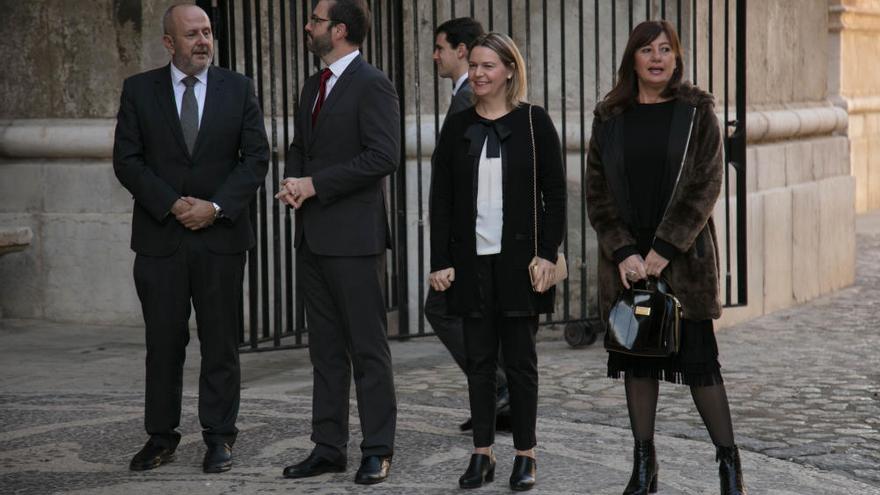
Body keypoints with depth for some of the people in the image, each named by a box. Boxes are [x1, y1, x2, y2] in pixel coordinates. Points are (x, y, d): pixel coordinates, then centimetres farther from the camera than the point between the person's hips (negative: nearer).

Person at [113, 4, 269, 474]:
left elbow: (256, 156, 0)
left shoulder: (238, 88, 4)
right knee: (163, 341, 5)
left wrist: (215, 206, -11)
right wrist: (173, 205, -12)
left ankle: (219, 438, 11)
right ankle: (161, 437, 14)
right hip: (160, 236, 0)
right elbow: (127, 160, -1)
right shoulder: (138, 90, 3)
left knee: (220, 341, 3)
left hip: (221, 236, 0)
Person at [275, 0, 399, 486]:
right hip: (313, 236, 8)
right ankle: (328, 447, 17)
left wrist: (315, 184, -16)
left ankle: (377, 450, 5)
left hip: (354, 237, -8)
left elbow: (383, 155, -19)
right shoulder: (314, 86, 16)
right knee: (326, 349, 11)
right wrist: (292, 181, 2)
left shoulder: (372, 85, -10)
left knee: (368, 348, -1)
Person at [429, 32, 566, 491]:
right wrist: (440, 261, -1)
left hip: (518, 259, -3)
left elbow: (555, 193, -2)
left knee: (520, 358, 3)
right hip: (472, 260, 3)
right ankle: (482, 453, 13)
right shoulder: (457, 126, 7)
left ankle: (525, 455, 11)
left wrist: (547, 254, -10)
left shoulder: (534, 122, -1)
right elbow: (441, 199, 6)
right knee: (479, 358, 6)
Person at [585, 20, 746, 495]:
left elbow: (706, 186, -6)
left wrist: (664, 250, -13)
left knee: (698, 358, -3)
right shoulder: (610, 117, 7)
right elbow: (597, 192, 4)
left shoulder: (696, 111, 1)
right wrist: (624, 253, -9)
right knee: (636, 357, 5)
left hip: (683, 255, -3)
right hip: (626, 257, 3)